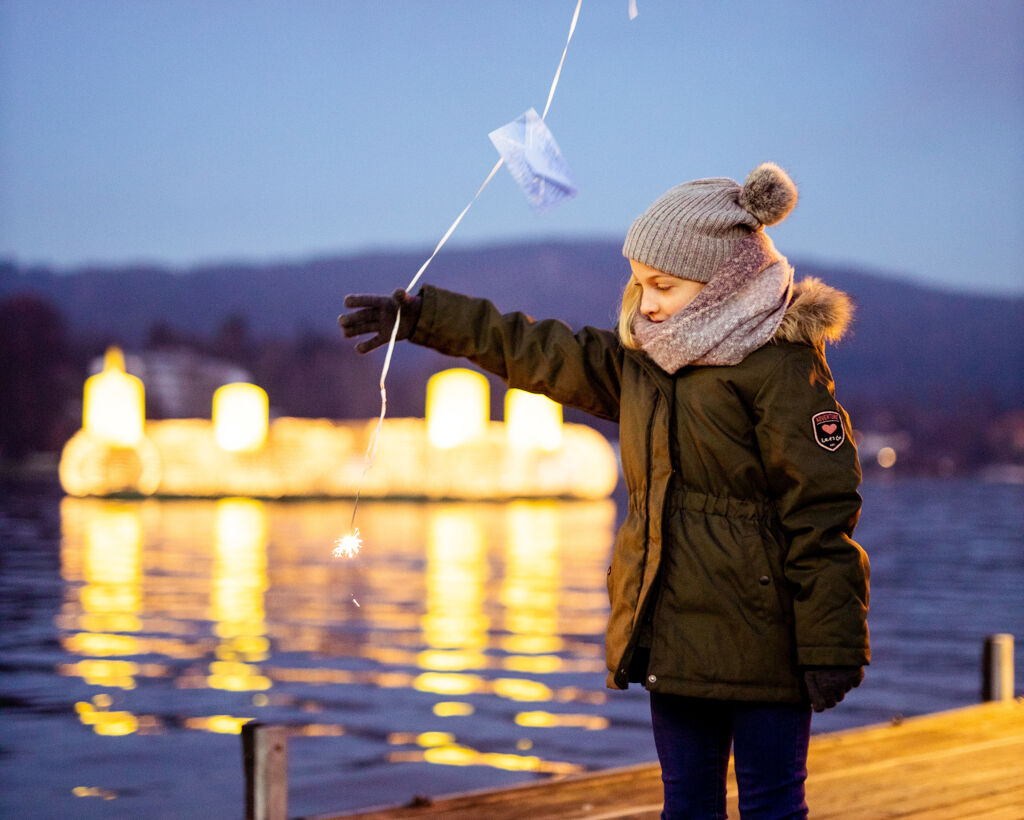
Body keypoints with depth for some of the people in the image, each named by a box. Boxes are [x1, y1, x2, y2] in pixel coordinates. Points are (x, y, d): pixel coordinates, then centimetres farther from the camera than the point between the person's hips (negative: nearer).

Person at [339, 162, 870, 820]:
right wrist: (417, 315, 21)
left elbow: (823, 514, -15)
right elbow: (536, 352, 21)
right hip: (673, 634, 8)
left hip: (758, 641, -8)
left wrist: (832, 648, -18)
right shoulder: (641, 363, 13)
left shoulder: (782, 369, -12)